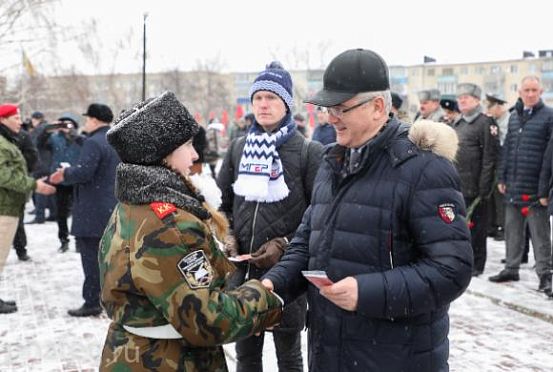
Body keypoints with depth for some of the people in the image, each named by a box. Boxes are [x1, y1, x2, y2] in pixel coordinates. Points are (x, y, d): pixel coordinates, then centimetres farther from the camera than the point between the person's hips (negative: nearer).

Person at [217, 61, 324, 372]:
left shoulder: (309, 151, -6)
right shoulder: (239, 148, 8)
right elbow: (225, 203, 16)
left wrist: (284, 245, -15)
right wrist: (229, 237, 0)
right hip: (243, 267, 4)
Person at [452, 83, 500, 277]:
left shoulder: (486, 123, -8)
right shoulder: (458, 124, 17)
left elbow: (490, 158, -14)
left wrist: (484, 188, -18)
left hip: (474, 188, -8)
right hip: (456, 187, 8)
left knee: (475, 227, 1)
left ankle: (476, 264, 11)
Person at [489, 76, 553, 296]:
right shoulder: (514, 116, 12)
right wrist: (502, 178, 9)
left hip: (534, 187, -6)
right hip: (513, 186, 6)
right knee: (512, 230, 13)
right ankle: (511, 268, 25)